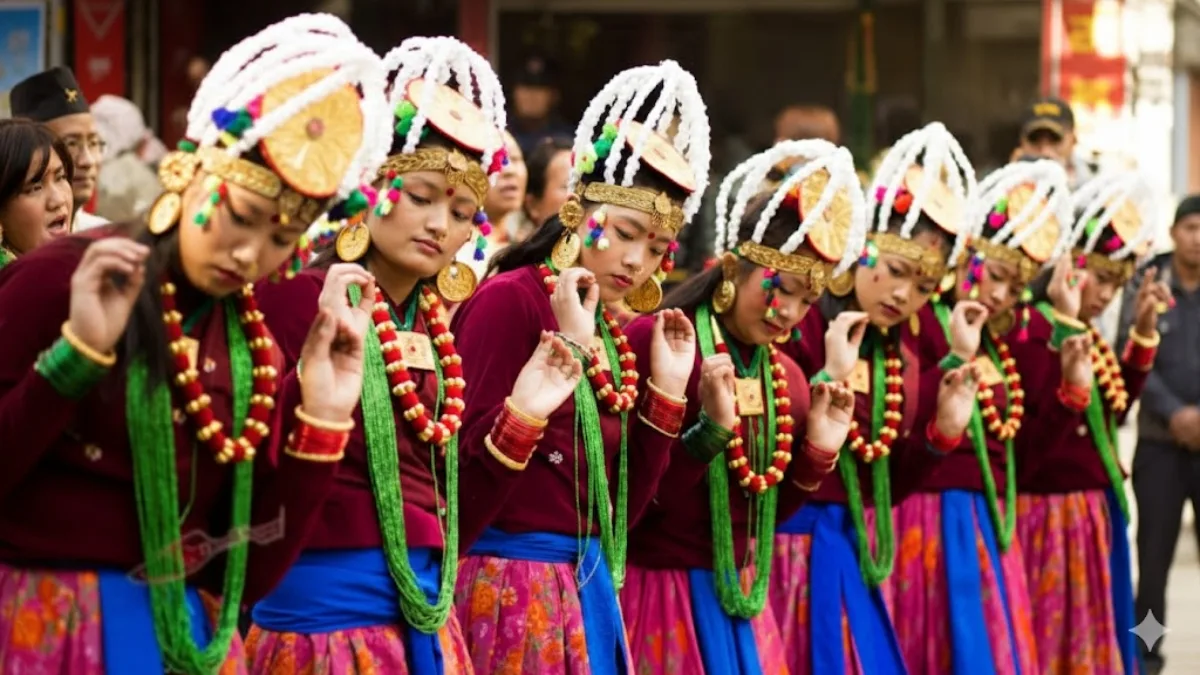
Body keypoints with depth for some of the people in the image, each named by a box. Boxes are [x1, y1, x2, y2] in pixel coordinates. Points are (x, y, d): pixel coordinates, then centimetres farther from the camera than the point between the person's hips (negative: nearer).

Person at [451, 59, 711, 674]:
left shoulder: (612, 335, 12)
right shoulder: (509, 301, -10)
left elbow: (619, 511, 13)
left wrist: (665, 389, 5)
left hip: (586, 587, 8)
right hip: (507, 584, -8)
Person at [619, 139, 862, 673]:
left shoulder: (787, 376, 7)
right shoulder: (653, 343, -13)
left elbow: (766, 514, 13)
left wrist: (818, 454, -1)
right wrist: (710, 429, -27)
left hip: (740, 599, 7)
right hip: (657, 594, -6)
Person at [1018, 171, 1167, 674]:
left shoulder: (1087, 337, 11)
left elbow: (1116, 406, 21)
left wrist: (1143, 332, 13)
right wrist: (1065, 325, -31)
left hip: (1092, 513, 9)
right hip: (1044, 512, -9)